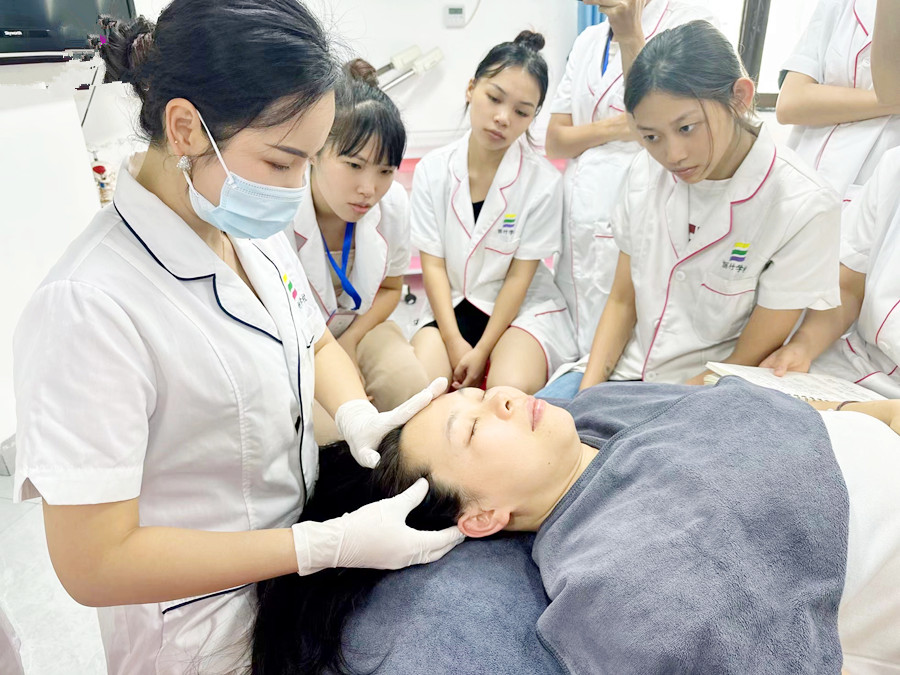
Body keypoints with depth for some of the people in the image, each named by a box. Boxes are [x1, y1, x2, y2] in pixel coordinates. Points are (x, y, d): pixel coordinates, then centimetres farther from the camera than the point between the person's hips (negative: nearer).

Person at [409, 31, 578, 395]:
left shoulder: (543, 181, -11)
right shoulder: (432, 171, -4)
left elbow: (519, 276, -9)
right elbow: (433, 263, -4)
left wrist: (482, 350, -13)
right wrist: (453, 341, -12)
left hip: (524, 308, -1)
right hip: (451, 306, 2)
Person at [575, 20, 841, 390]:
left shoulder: (804, 209, -16)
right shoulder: (645, 172, -3)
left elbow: (749, 360, -10)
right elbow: (622, 301, 4)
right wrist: (586, 399, -8)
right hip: (622, 373, 5)